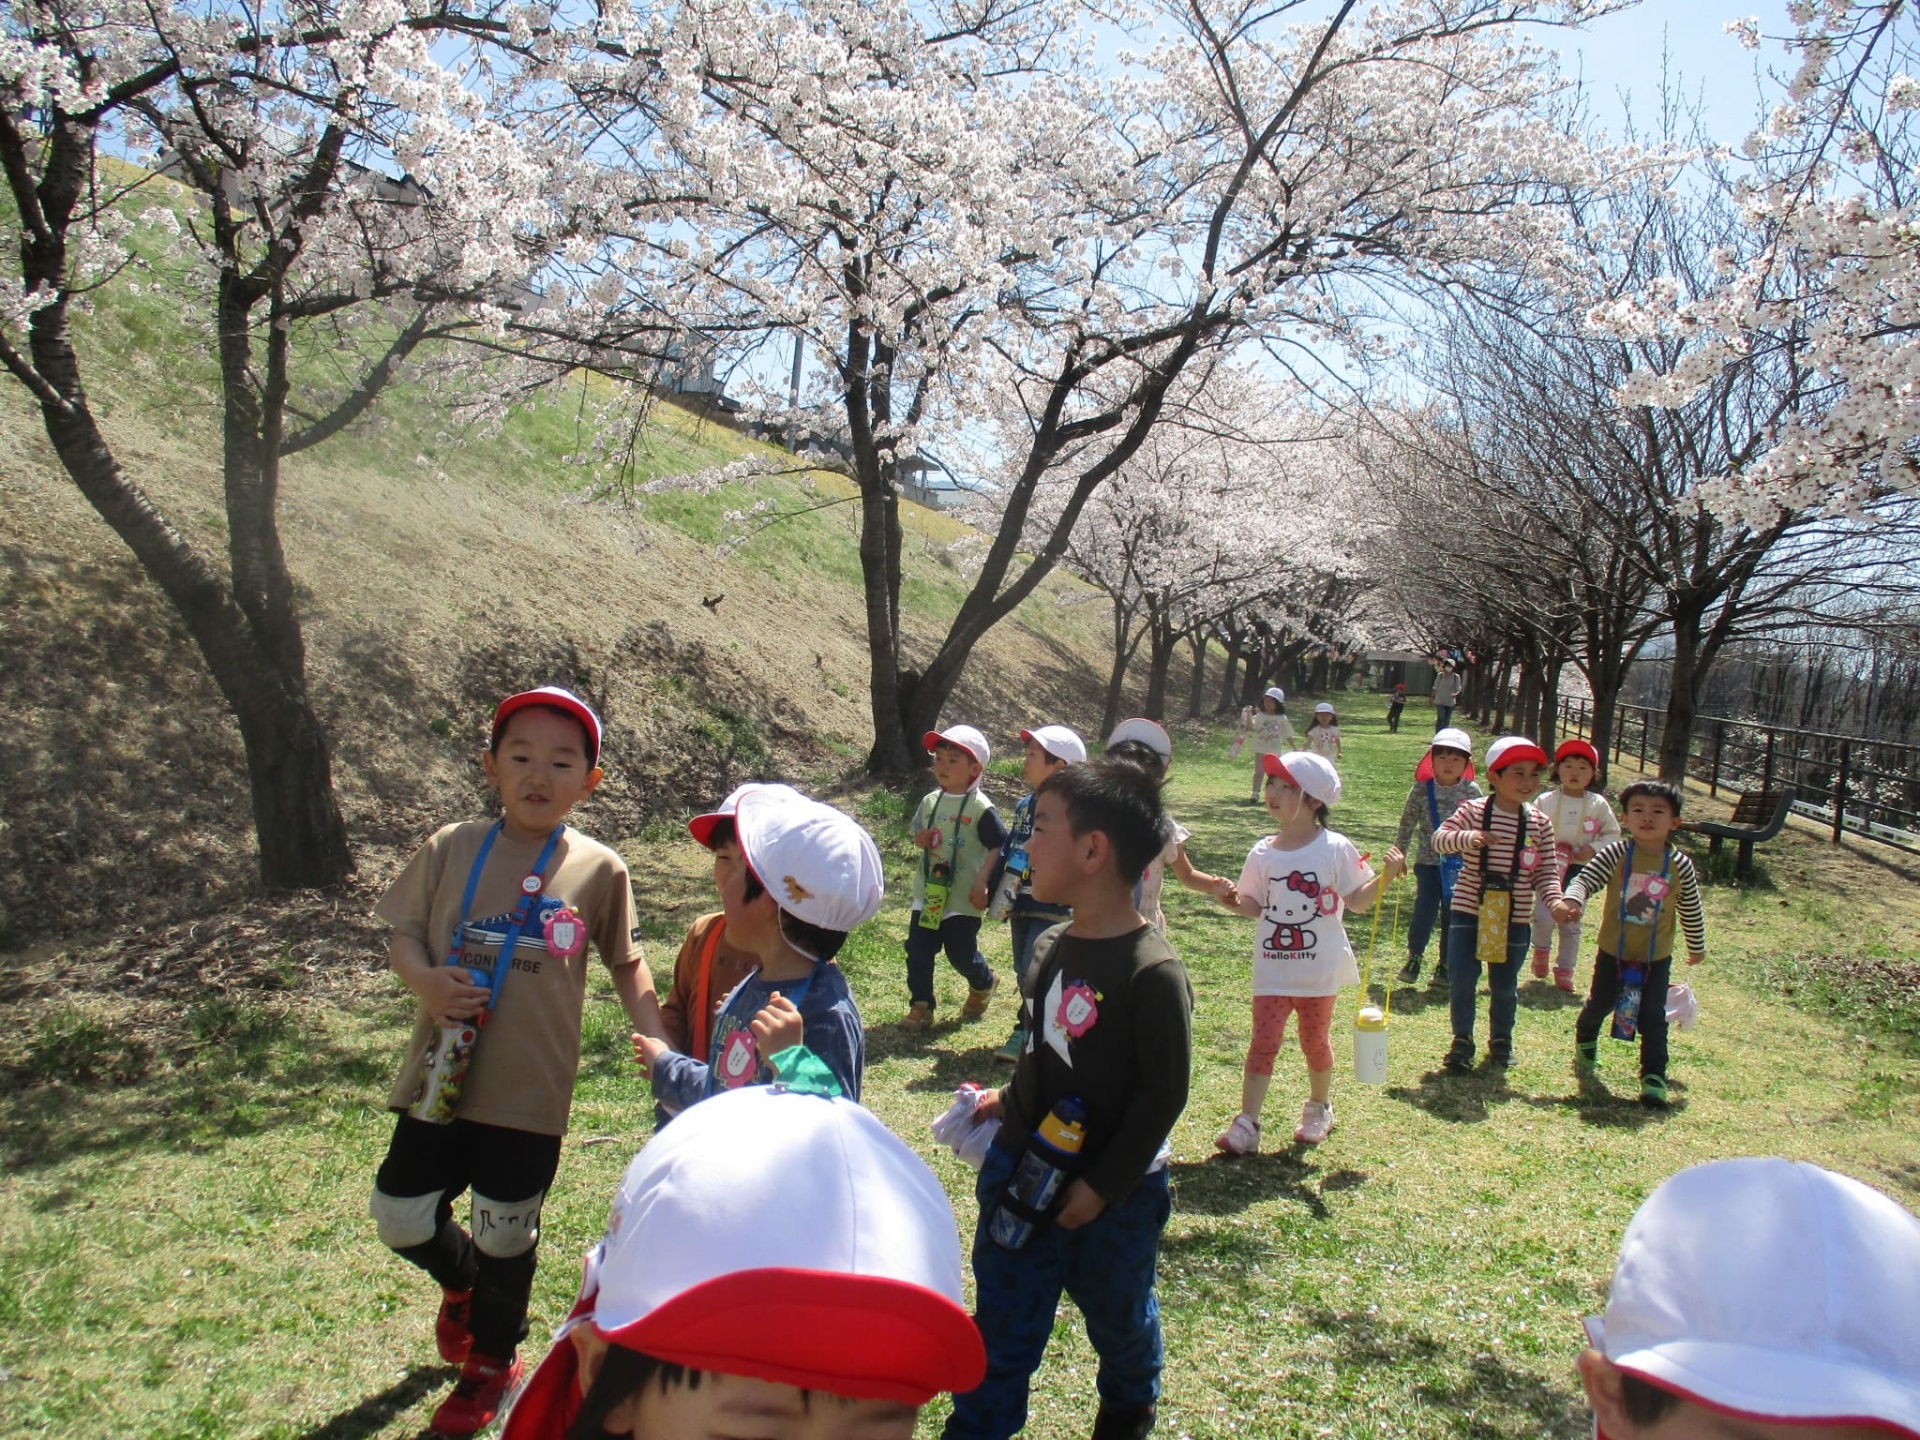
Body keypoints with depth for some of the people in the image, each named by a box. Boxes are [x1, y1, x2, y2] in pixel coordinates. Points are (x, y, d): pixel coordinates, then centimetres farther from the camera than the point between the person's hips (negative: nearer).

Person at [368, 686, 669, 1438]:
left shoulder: (599, 870, -5)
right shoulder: (452, 849, -2)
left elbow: (626, 963, 5)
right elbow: (404, 935, 3)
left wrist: (658, 1043, -5)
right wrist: (425, 980, -18)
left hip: (531, 1089, -2)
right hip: (441, 1076, 2)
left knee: (506, 1236, 11)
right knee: (401, 1216, 9)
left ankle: (493, 1359, 40)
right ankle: (463, 1282, 45)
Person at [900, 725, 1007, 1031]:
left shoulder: (980, 807, -13)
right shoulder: (930, 801, 5)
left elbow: (1000, 846, -13)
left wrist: (982, 881, -19)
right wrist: (919, 841, -6)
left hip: (963, 897, -5)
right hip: (928, 893, 6)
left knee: (961, 953, 4)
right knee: (918, 951, 3)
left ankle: (983, 986, 34)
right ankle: (920, 1006, 14)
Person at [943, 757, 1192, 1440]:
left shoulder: (1152, 972, -25)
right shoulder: (1051, 946, -2)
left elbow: (1163, 1094, -21)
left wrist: (1102, 1185, -19)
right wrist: (1010, 1101, 14)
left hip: (1113, 1194, -5)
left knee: (1117, 1313, 22)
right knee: (1000, 1325, 13)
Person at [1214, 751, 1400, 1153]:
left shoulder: (1336, 849, -7)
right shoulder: (1263, 854, 0)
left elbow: (1357, 900, -3)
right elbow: (1256, 906, 6)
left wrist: (1385, 877, -17)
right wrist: (1234, 901, -14)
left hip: (1319, 969, -1)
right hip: (1272, 969, 1)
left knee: (1316, 1041, 15)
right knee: (1263, 1041, -3)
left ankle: (1319, 1109, 37)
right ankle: (1246, 1123, 0)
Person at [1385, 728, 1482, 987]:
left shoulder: (1473, 792, -2)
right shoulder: (1422, 790, -5)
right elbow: (1407, 824, 0)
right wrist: (1399, 854, 0)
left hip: (1460, 864, 1)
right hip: (1428, 862, -1)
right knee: (1425, 910, -4)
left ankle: (1445, 964, 20)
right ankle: (1414, 957, 14)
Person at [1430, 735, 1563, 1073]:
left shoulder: (1538, 823, -1)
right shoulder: (1473, 811, -7)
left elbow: (1545, 871, 2)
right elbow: (1439, 838, -15)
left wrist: (1555, 900, -15)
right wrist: (1467, 838, -35)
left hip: (1514, 916, 2)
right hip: (1468, 909, -2)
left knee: (1505, 984, 11)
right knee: (1461, 979, -1)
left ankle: (1501, 1038, 35)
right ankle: (1462, 1039, 19)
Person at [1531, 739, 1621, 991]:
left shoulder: (1598, 804, -1)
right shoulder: (1546, 801, -5)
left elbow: (1613, 833, 5)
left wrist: (1593, 848, -11)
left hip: (1580, 870, 2)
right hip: (1549, 869, -2)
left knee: (1571, 922, 9)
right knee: (1543, 917, -13)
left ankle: (1565, 970, 21)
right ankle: (1541, 950, 19)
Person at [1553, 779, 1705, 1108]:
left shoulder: (1680, 865, -8)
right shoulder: (1615, 855, -14)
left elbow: (1691, 910, 5)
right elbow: (1585, 879, -19)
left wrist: (1696, 947, 16)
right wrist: (1571, 900, -41)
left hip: (1656, 957, 0)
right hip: (1613, 951, 0)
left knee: (1653, 1016, -4)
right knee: (1600, 1003, 18)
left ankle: (1654, 1075, 9)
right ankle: (1585, 1040, 47)